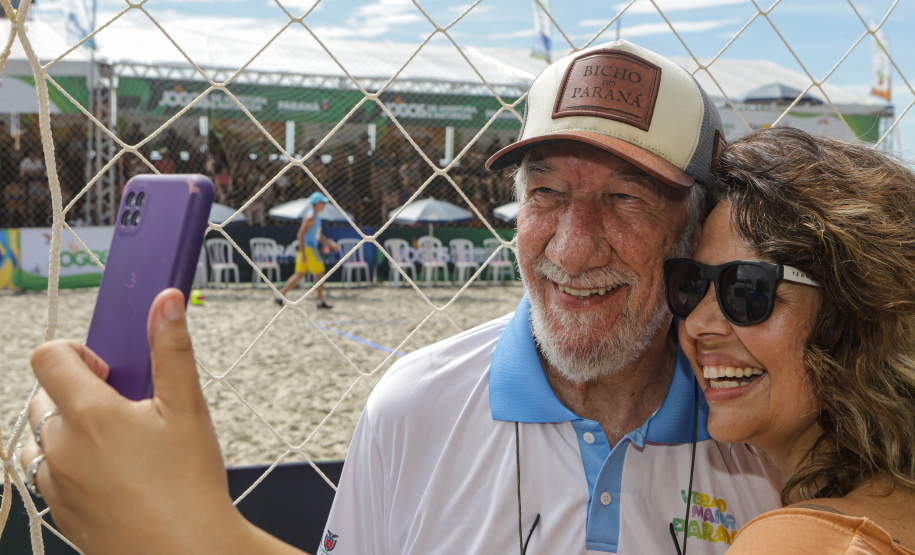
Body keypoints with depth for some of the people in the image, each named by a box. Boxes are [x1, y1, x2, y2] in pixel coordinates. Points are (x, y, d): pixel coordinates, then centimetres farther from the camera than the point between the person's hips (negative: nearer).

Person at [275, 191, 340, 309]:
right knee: (320, 274, -2)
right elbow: (300, 235, -20)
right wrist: (303, 254, -23)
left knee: (299, 275, 9)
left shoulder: (315, 216, 18)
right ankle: (320, 301, 5)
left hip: (311, 249, 10)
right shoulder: (310, 217, -15)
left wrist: (331, 243, 20)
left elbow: (319, 235, 27)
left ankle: (280, 296, 8)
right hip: (308, 249, -10)